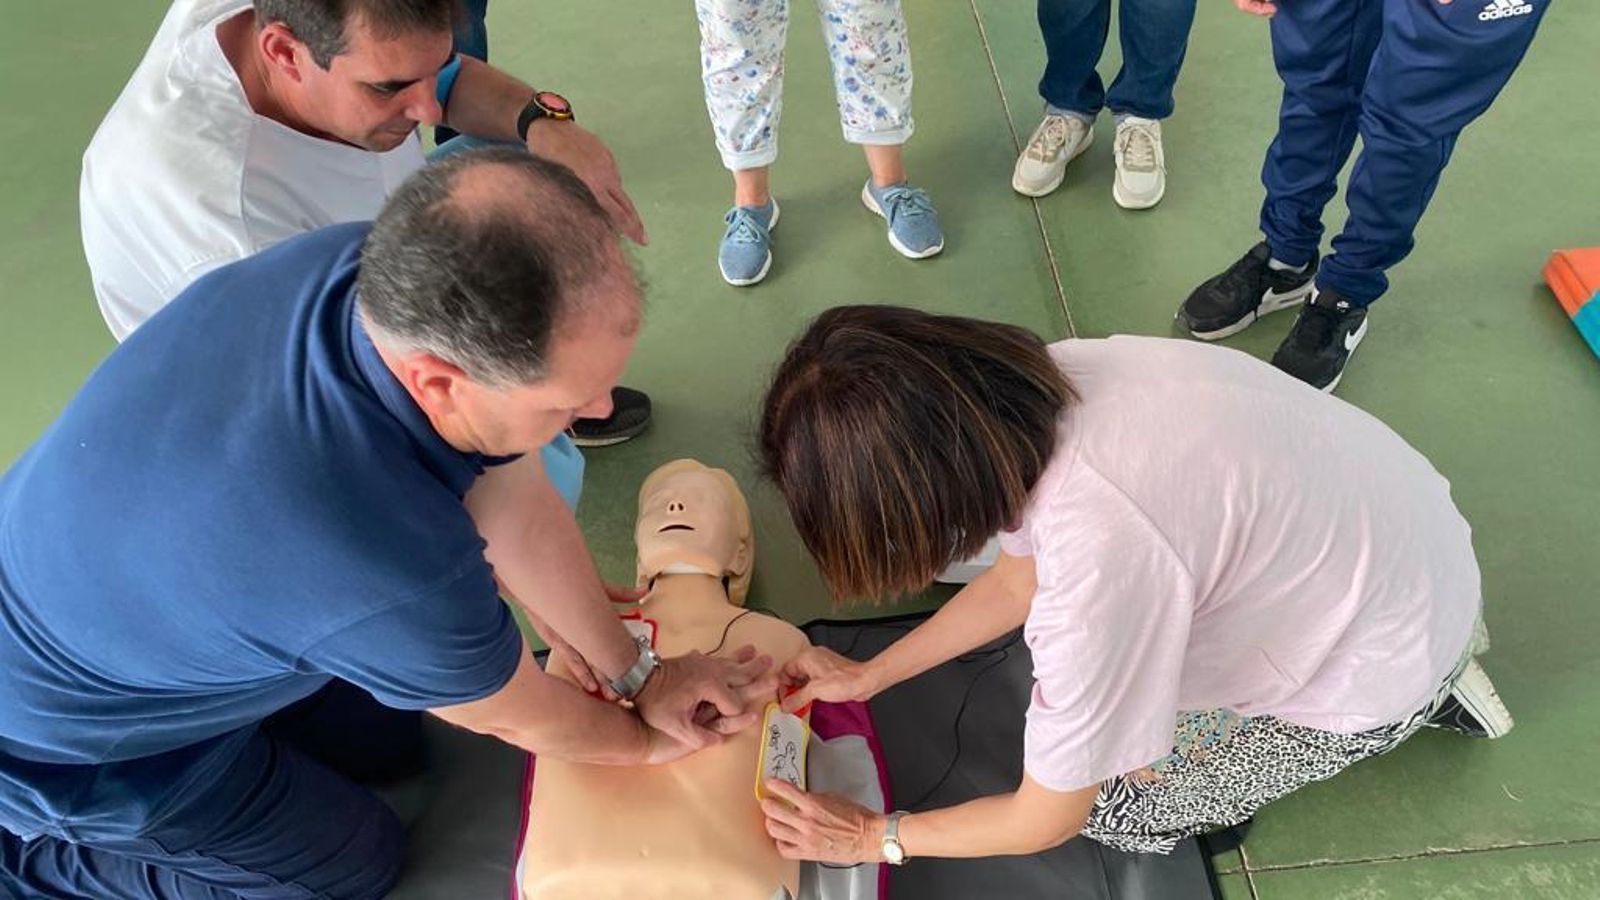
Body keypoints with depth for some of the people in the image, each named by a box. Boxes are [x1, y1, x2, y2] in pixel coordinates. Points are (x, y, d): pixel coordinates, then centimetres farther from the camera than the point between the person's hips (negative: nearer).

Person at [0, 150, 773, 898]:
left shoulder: (387, 266, -26)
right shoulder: (394, 573, -45)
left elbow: (515, 503, -11)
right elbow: (518, 720, -21)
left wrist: (636, 674, -2)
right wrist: (648, 739, 0)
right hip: (65, 735, -6)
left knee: (387, 744, 20)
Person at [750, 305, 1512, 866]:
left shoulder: (1099, 563, -40)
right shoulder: (1045, 380, -20)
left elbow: (1047, 820, -20)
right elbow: (1022, 575, 2)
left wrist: (872, 838, -6)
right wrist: (869, 675, 5)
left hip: (1381, 662, -6)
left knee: (1109, 801, 5)